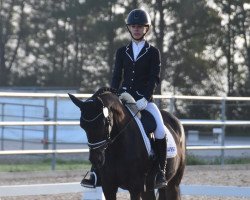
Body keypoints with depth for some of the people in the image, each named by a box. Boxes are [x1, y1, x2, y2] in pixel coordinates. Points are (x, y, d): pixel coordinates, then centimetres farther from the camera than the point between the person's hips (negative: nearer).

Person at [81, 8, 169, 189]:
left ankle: (161, 173, -14)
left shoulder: (153, 52, 3)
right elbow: (117, 77, 9)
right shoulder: (122, 52, 12)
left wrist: (145, 98, -19)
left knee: (161, 131, -26)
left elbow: (154, 79, -5)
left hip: (144, 100, -3)